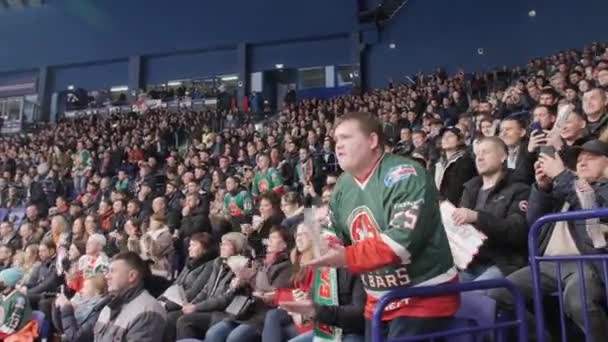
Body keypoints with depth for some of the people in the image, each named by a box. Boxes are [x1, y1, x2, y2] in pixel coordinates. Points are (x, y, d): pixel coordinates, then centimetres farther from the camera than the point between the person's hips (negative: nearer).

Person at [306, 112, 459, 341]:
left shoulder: (404, 175, -21)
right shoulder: (342, 188, 4)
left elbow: (403, 240, -30)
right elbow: (339, 239, 15)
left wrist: (347, 258, -31)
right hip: (379, 300, 8)